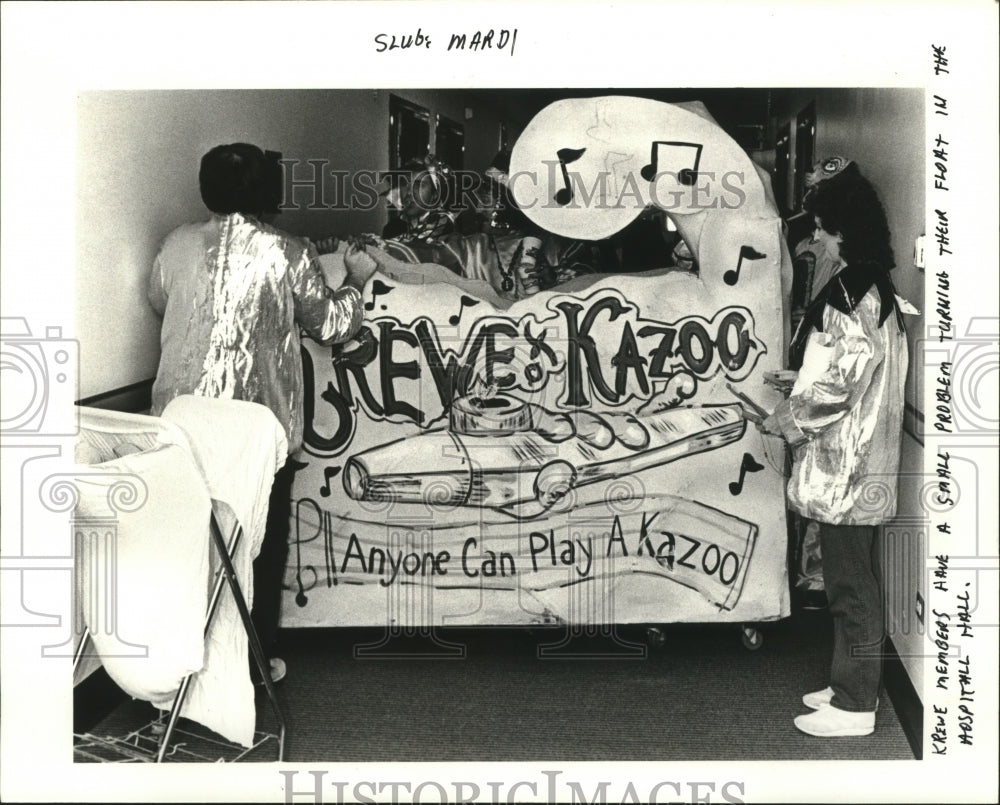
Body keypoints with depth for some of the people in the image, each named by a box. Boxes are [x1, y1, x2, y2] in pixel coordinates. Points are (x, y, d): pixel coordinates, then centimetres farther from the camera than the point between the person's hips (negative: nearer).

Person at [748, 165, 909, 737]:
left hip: (844, 466, -10)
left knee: (851, 587, -1)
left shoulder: (851, 292, -19)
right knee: (857, 583, 17)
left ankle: (854, 706, 8)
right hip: (862, 463, 10)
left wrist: (787, 419, -11)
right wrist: (798, 386, 18)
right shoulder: (877, 288, 12)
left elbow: (842, 379, -23)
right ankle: (854, 687, 28)